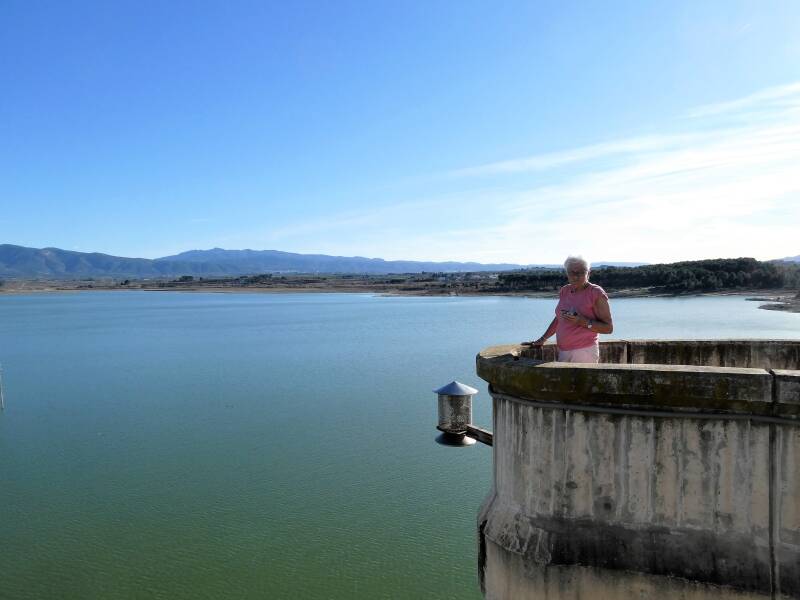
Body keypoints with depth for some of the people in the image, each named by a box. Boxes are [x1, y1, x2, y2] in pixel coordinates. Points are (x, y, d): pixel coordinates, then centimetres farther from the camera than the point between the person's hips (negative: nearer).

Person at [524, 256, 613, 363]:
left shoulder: (596, 293, -4)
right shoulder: (564, 291, 13)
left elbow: (608, 328, -7)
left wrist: (582, 322, -18)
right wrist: (542, 339, 23)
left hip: (584, 352, -5)